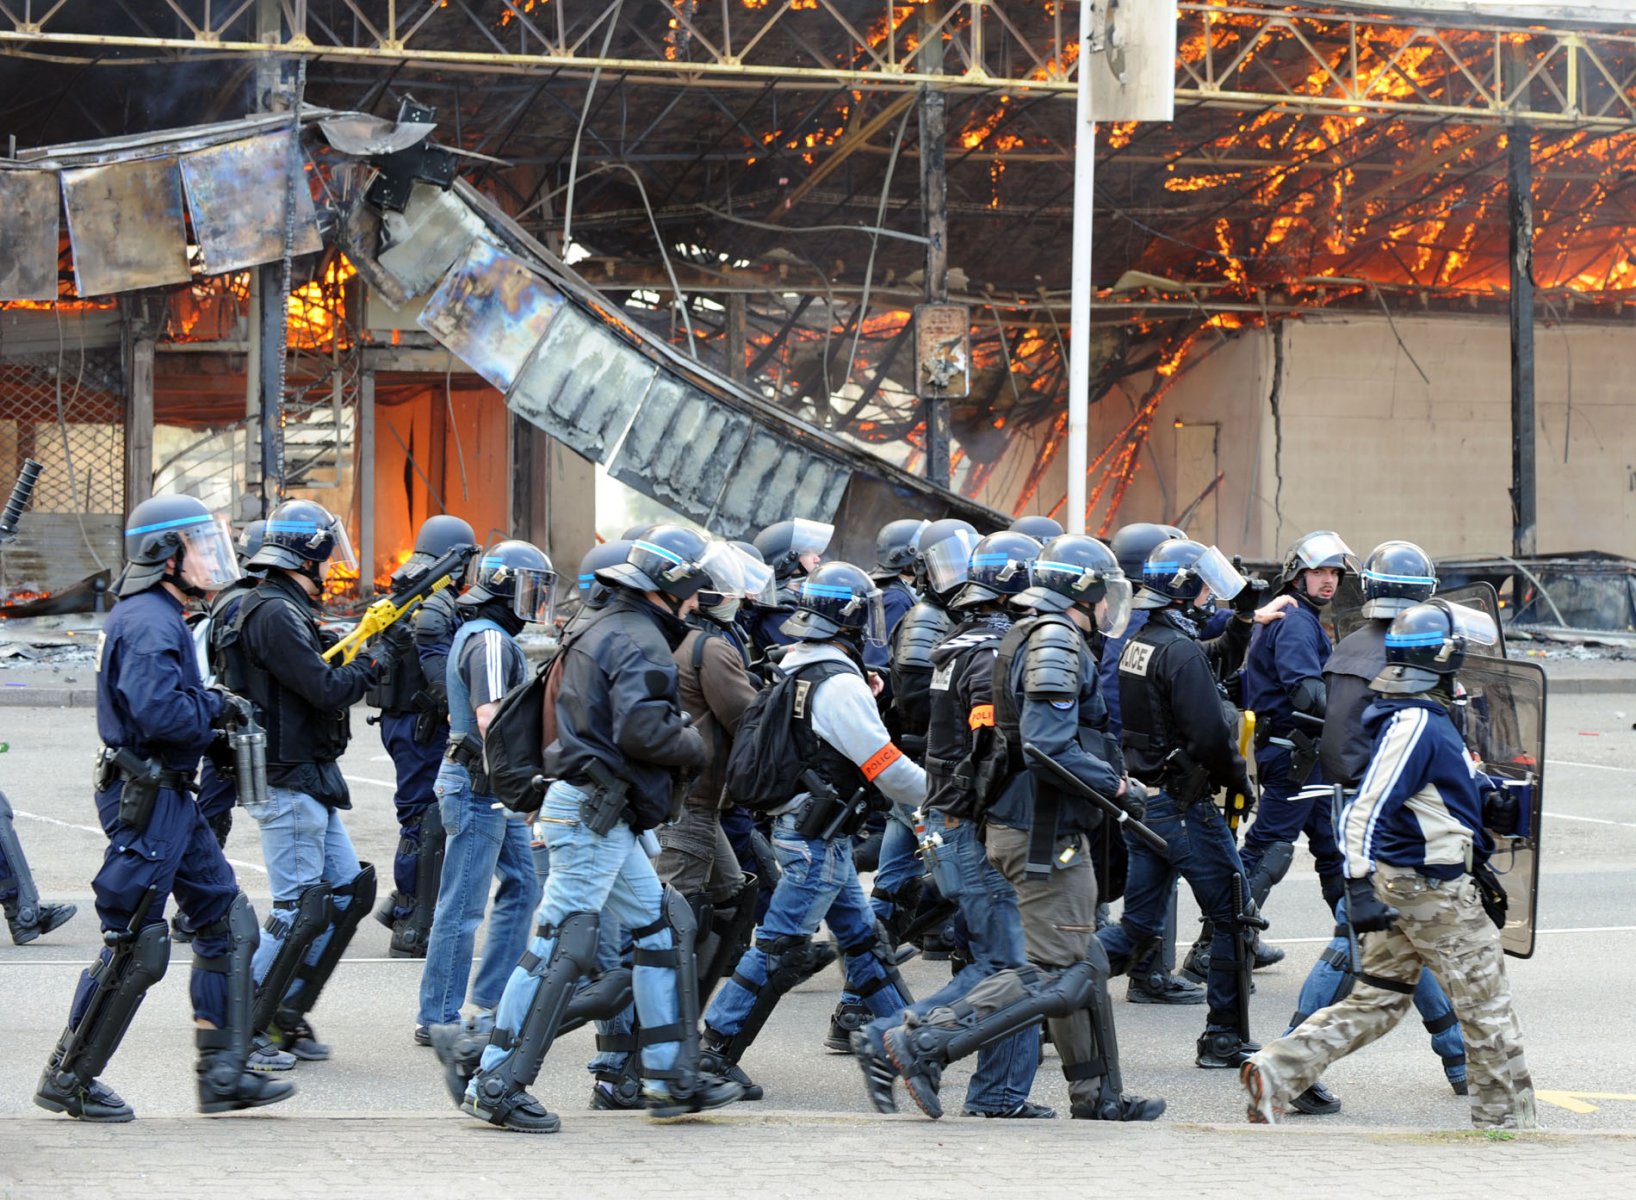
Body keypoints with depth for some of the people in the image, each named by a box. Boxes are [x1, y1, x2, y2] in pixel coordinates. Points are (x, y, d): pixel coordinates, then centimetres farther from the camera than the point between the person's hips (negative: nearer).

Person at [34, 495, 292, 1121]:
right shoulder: (149, 623, -18)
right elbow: (159, 711, -30)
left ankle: (223, 1073, 14)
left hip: (169, 798, 11)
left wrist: (214, 704, 5)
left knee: (228, 921, 11)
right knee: (135, 947, -4)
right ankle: (67, 1079, 7)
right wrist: (215, 714, -13)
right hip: (145, 802, -11)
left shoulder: (156, 616, 16)